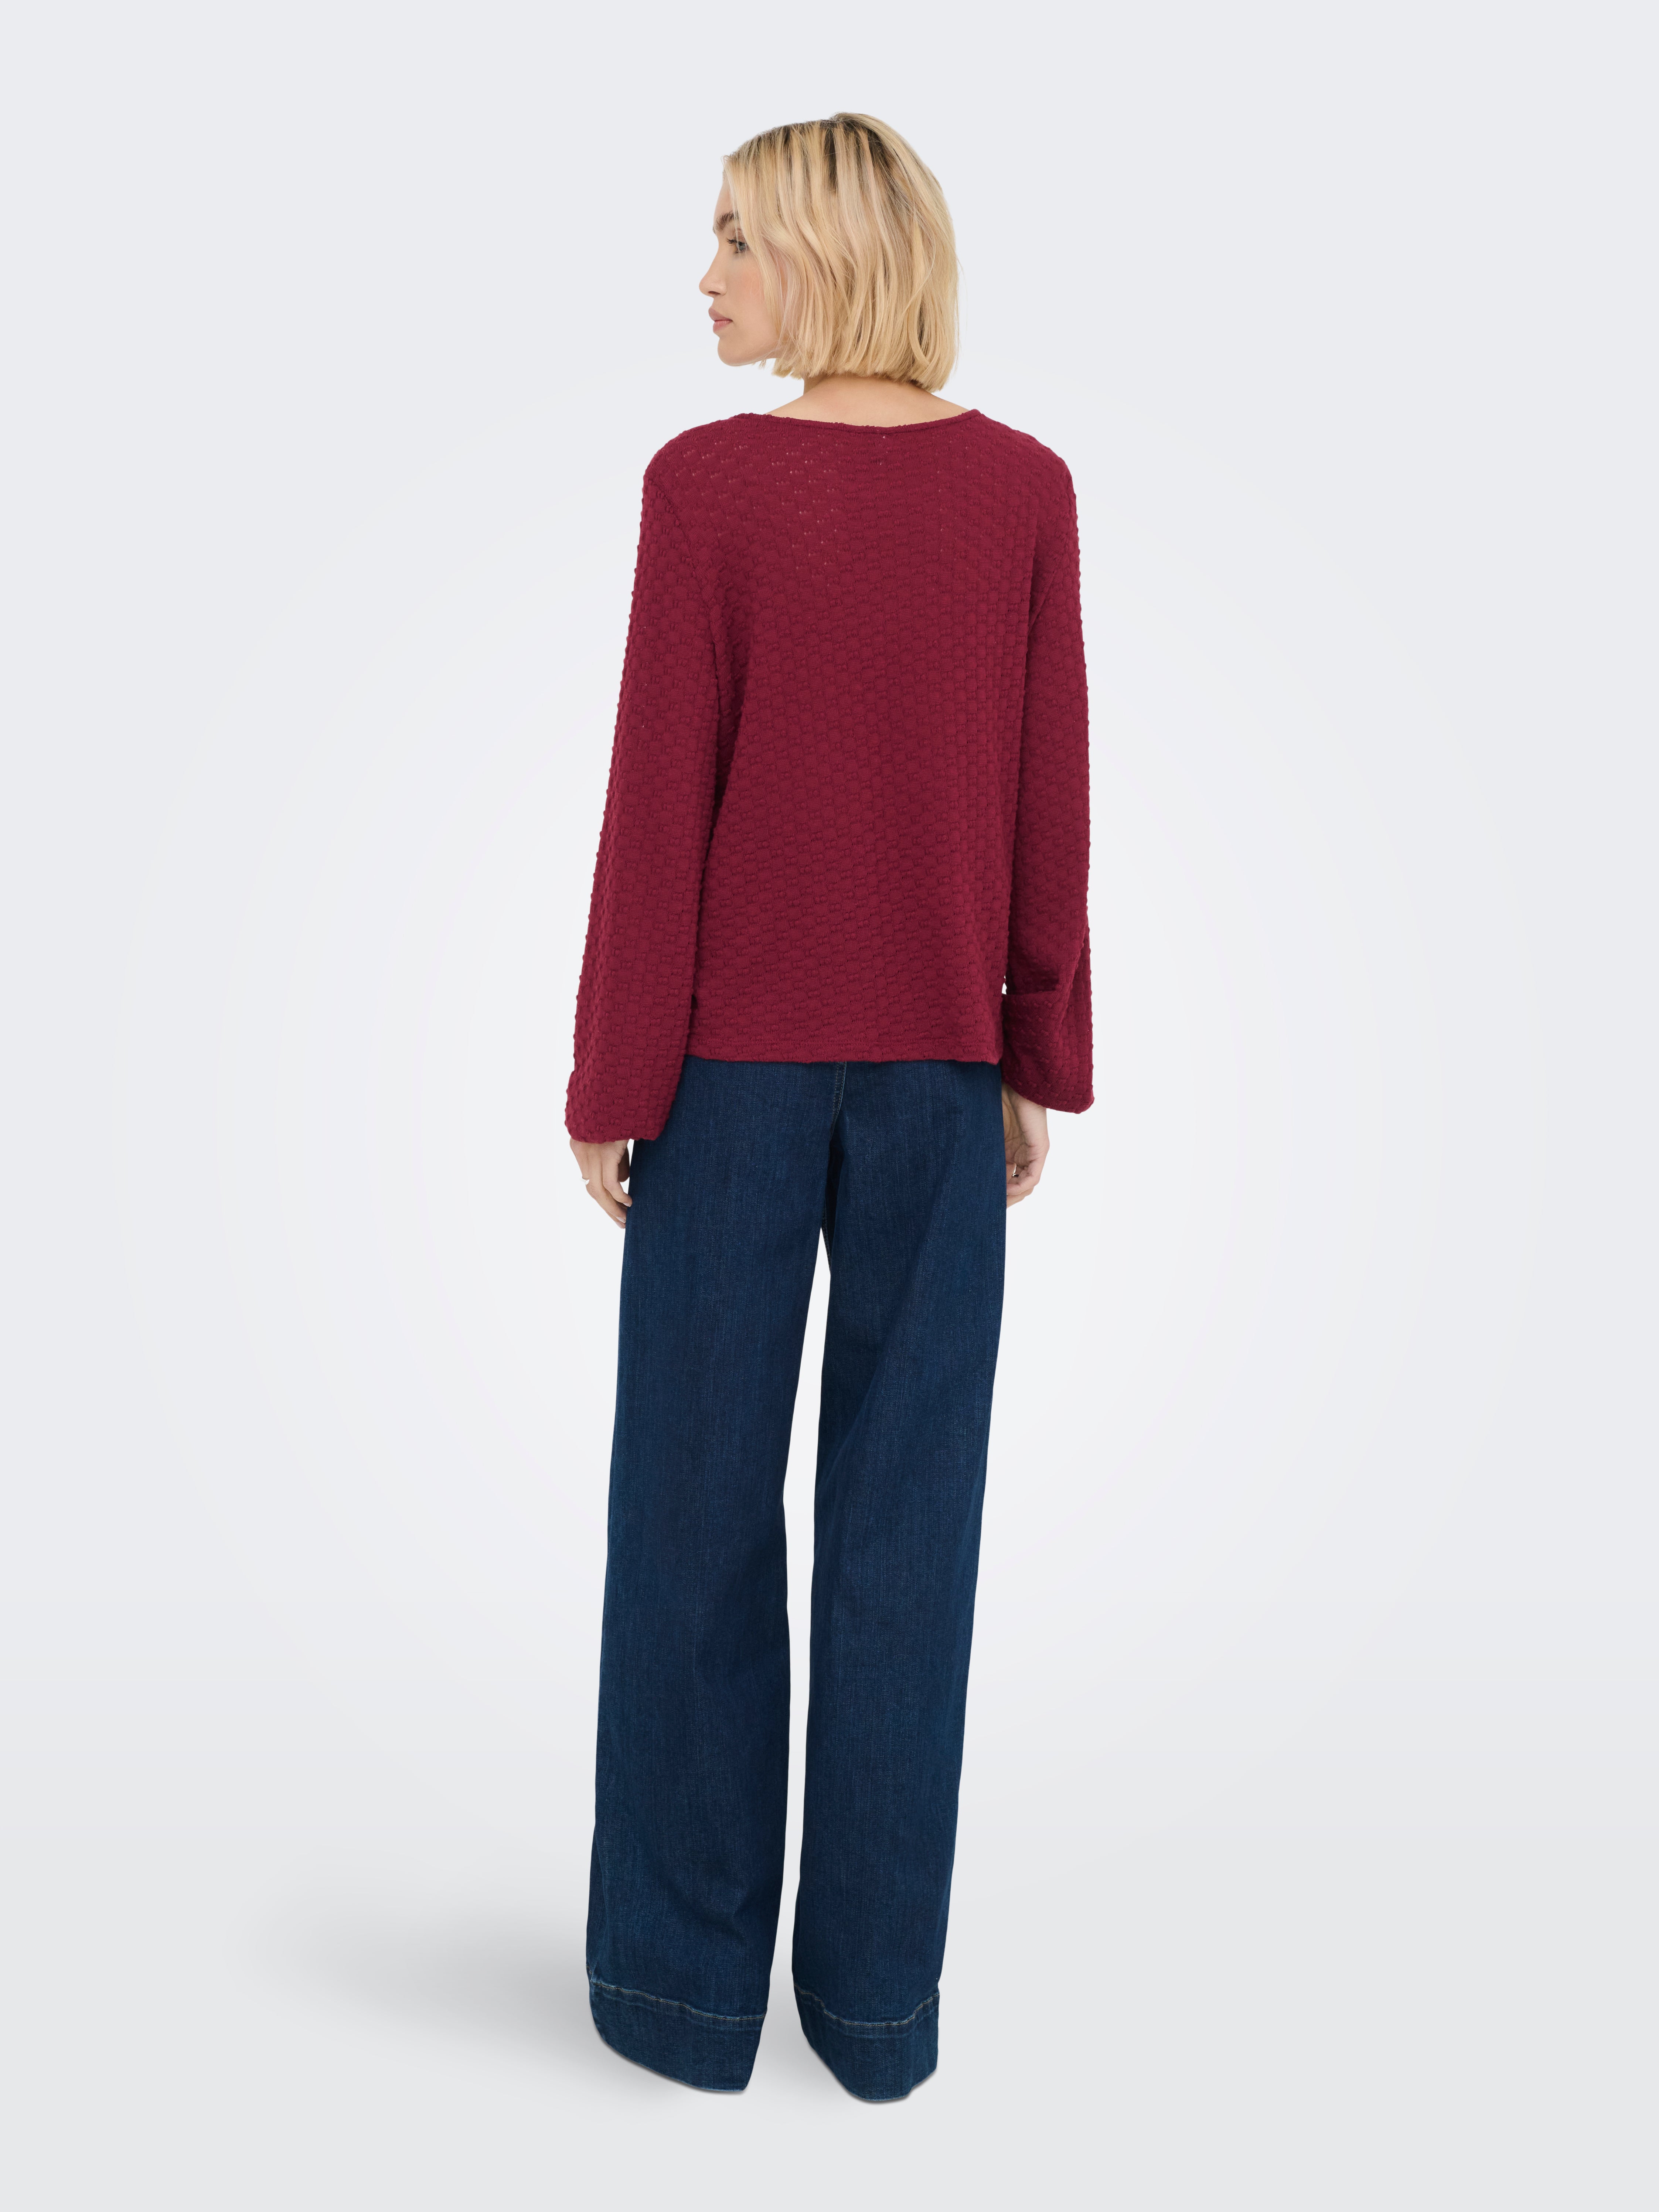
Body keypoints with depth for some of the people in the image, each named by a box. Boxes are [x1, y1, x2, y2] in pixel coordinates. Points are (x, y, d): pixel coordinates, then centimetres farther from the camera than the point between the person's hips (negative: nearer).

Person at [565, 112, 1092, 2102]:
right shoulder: (1024, 488, 2)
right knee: (908, 1511, 9)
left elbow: (661, 804, -9)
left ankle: (687, 1978, 21)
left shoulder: (708, 484, -8)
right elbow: (1050, 802, 2)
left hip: (736, 1055, -3)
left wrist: (608, 1082, -2)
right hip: (938, 1059, 3)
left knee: (695, 1504, 9)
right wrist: (1039, 1058, 10)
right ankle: (879, 1993, 21)